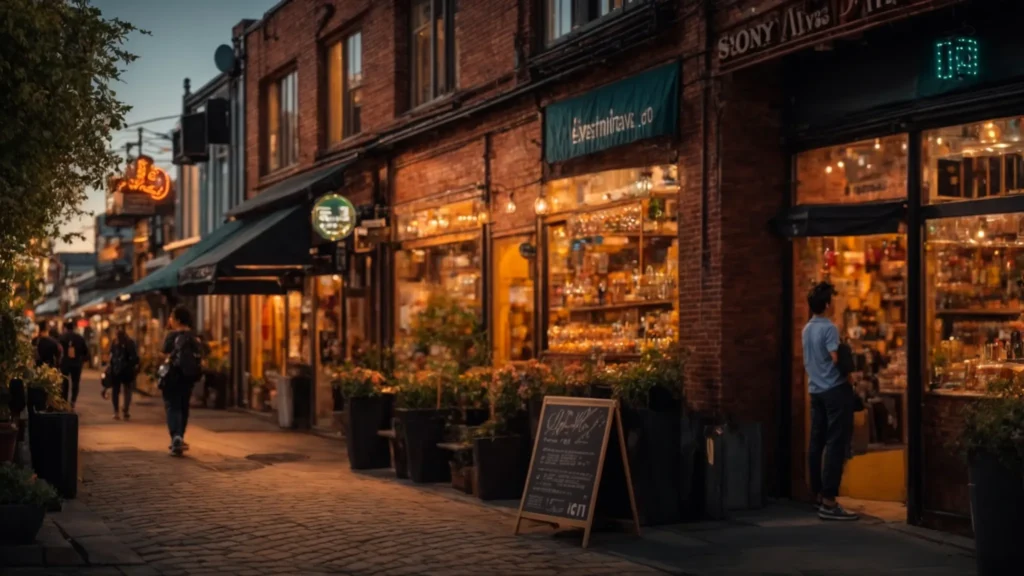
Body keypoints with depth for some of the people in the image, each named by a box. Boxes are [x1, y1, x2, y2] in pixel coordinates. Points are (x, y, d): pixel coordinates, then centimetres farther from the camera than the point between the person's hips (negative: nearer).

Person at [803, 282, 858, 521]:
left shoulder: (807, 329, 12)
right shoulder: (829, 328, -13)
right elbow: (836, 358, -20)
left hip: (816, 390, 9)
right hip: (834, 389, -9)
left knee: (817, 443, 10)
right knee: (835, 444, -8)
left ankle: (820, 496, 17)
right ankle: (829, 502, -11)